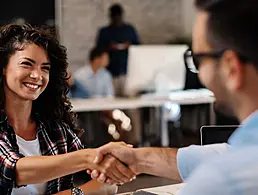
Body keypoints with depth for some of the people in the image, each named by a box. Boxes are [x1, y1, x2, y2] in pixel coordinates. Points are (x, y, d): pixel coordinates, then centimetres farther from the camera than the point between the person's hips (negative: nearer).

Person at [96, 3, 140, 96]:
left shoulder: (130, 29, 12)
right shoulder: (104, 32, 9)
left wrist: (129, 46, -7)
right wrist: (109, 48, -12)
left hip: (128, 70, 1)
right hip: (111, 72, -1)